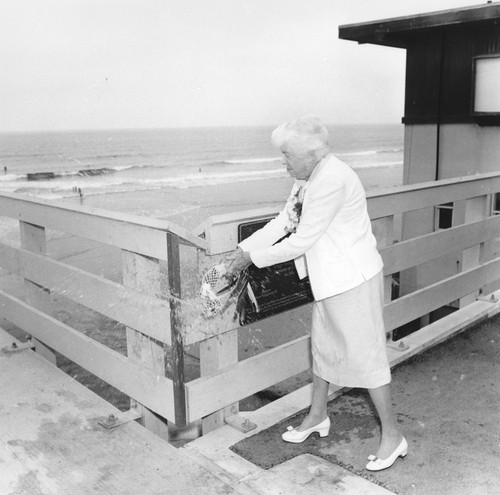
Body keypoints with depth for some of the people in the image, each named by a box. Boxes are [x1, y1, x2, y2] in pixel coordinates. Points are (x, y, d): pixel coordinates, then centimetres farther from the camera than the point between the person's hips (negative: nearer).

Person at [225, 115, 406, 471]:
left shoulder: (332, 179, -25)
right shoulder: (310, 177, 6)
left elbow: (302, 240, -24)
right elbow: (284, 221, 10)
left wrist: (253, 258, -15)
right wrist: (244, 248, 2)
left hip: (354, 280, -10)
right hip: (330, 278, 10)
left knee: (365, 354, 0)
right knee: (323, 346, 20)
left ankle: (392, 435, 17)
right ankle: (318, 416, 39)